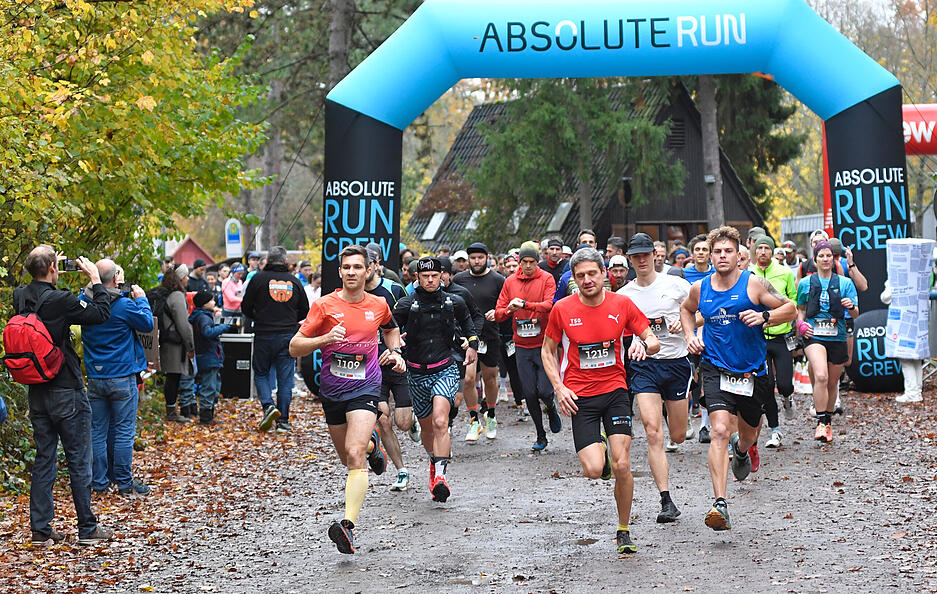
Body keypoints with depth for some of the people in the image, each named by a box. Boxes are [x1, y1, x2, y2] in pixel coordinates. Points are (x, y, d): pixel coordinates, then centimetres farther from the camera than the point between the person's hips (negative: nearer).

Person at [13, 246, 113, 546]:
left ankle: (40, 529, 13)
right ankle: (88, 529, 8)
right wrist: (95, 279, -5)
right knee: (79, 461, 2)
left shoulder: (20, 297, 1)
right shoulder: (59, 301, -20)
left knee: (44, 459, 12)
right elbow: (101, 313, -14)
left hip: (37, 393, 7)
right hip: (66, 392, -7)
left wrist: (49, 274, 17)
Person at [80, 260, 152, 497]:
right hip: (122, 377, -4)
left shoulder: (84, 302, -2)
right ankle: (124, 482, 6)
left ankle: (100, 482, 15)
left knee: (98, 431, 10)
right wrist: (141, 299, 7)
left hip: (95, 377, 4)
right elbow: (147, 324, -5)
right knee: (123, 431, 3)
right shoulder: (124, 305, -15)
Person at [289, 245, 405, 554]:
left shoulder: (378, 305, 2)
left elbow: (391, 328, 27)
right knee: (348, 458, 16)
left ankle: (348, 526, -28)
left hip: (366, 388, -2)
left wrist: (395, 352, 9)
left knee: (355, 455, -21)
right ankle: (372, 444, 52)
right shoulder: (324, 305, -5)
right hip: (332, 389, 2)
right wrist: (325, 339, -22)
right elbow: (295, 347, -6)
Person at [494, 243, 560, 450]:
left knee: (544, 391, -9)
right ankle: (540, 436, 18)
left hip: (544, 344, -3)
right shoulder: (510, 282, 7)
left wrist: (524, 304, -29)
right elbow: (498, 313, 5)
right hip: (522, 347, 3)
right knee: (529, 393, 3)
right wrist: (509, 310, -18)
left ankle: (552, 410, 27)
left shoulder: (546, 279, -2)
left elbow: (549, 305, -17)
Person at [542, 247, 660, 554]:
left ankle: (623, 531, 10)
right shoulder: (562, 309, -4)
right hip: (579, 396, -1)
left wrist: (643, 345, -21)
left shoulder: (621, 304, -2)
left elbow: (653, 341, 3)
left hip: (615, 390, 1)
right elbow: (547, 351, 8)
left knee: (622, 466, -10)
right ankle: (600, 453, 25)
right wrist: (559, 387, -6)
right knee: (594, 470, -14)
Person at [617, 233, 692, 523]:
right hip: (644, 365, 0)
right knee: (653, 433, -15)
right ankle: (667, 501, -14)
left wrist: (683, 323, -13)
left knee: (678, 436, 9)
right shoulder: (623, 295, 4)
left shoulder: (676, 285, -1)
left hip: (676, 362, 0)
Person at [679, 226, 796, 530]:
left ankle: (740, 450, 62)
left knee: (748, 433, 21)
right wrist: (691, 335, 8)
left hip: (752, 372, 1)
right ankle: (719, 504, -27)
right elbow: (686, 310, 25)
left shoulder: (754, 284, -7)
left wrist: (764, 316, -21)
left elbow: (790, 308, -4)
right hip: (716, 370, -1)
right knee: (719, 431, -21)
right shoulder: (700, 288, 3)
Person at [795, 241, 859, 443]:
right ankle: (821, 423, -21)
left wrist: (851, 307, -18)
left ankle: (828, 421, 30)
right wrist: (801, 323, 0)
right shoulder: (805, 283, 7)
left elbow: (855, 314, 4)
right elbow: (800, 308, 20)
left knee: (832, 383, 10)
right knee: (821, 376, -24)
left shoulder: (845, 283, 6)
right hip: (814, 336, -2)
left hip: (837, 337, 2)